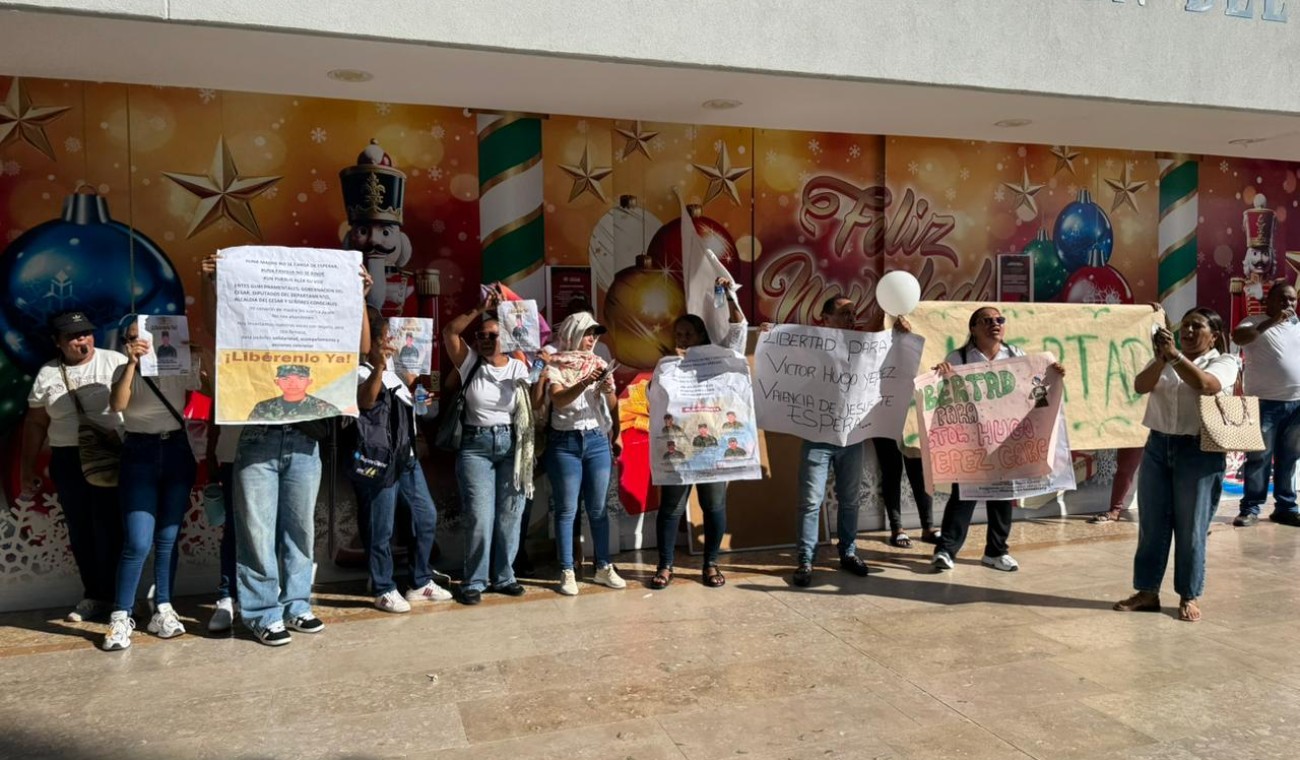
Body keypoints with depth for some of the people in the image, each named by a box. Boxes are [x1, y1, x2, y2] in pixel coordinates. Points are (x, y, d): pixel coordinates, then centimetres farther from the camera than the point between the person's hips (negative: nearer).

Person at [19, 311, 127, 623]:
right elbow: (35, 424, 13)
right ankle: (94, 596, 20)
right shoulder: (47, 374, 9)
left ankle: (114, 597, 6)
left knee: (109, 528, -4)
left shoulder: (115, 362, -2)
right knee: (80, 531, 9)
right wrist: (27, 468, 13)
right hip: (67, 462, 4)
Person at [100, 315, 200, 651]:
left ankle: (163, 609, 17)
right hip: (139, 455, -1)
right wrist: (132, 363, -19)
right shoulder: (124, 372, 5)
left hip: (178, 452, 1)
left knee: (168, 538, 6)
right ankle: (121, 617, 2)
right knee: (138, 543, -10)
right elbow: (117, 405, -14)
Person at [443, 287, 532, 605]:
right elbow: (449, 332, -8)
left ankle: (503, 577, 20)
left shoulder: (518, 368, 6)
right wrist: (480, 309, -13)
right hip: (476, 445, -1)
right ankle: (474, 582, 7)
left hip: (511, 445, 2)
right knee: (480, 517, -6)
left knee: (509, 515, 5)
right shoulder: (471, 364, 4)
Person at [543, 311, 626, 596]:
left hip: (597, 440, 4)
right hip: (565, 442, -3)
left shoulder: (600, 364, 10)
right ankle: (567, 572, 5)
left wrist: (607, 390, -16)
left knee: (598, 507, 7)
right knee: (567, 509, 0)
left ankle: (604, 567, 15)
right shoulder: (555, 365, -1)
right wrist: (584, 384, -31)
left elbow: (612, 406, 6)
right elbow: (558, 400, -16)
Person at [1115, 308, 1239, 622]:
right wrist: (1162, 358, -19)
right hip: (1157, 446, 4)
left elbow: (1205, 384, -21)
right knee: (1151, 525, 8)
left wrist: (1175, 355, -24)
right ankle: (1147, 592, 17)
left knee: (1191, 530, 3)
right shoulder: (1165, 361, 12)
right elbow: (1140, 386, -5)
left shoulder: (1224, 363, 1)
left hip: (1199, 451, -4)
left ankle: (1189, 596, 17)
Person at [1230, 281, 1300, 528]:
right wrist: (1271, 322, -30)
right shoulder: (1256, 323, -4)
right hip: (1265, 403, -5)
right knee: (1259, 457, -1)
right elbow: (1237, 337, -25)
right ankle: (1250, 508, 5)